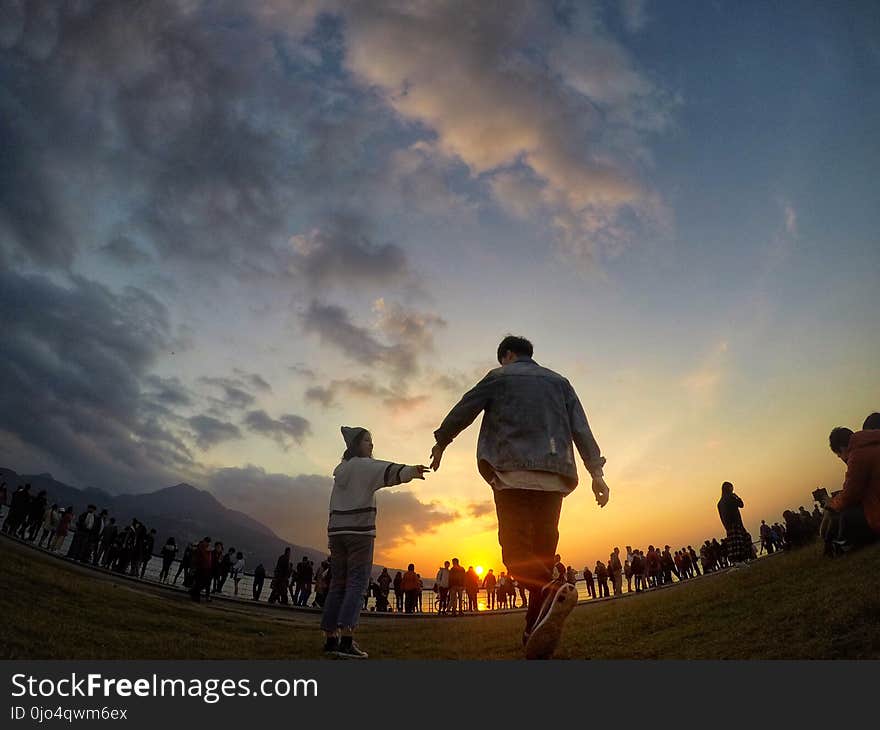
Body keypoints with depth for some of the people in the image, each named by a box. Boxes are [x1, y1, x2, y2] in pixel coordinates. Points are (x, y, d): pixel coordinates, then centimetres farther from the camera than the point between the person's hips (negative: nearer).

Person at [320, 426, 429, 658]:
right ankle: (346, 640, -16)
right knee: (357, 583, -7)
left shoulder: (341, 468, 16)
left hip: (337, 530, 8)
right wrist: (410, 471, -41)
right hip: (359, 530, -8)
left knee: (339, 584, 11)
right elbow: (387, 471, -26)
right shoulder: (364, 465, -7)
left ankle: (330, 638, 12)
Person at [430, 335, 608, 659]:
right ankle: (536, 636, 8)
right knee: (542, 552, 8)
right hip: (554, 476, 5)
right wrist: (596, 471, 6)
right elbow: (581, 428, 11)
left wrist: (441, 442, 25)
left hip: (513, 474, -4)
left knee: (517, 550, -8)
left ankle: (550, 594, -37)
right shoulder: (559, 381, 21)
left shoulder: (500, 377, 10)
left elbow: (463, 411, 11)